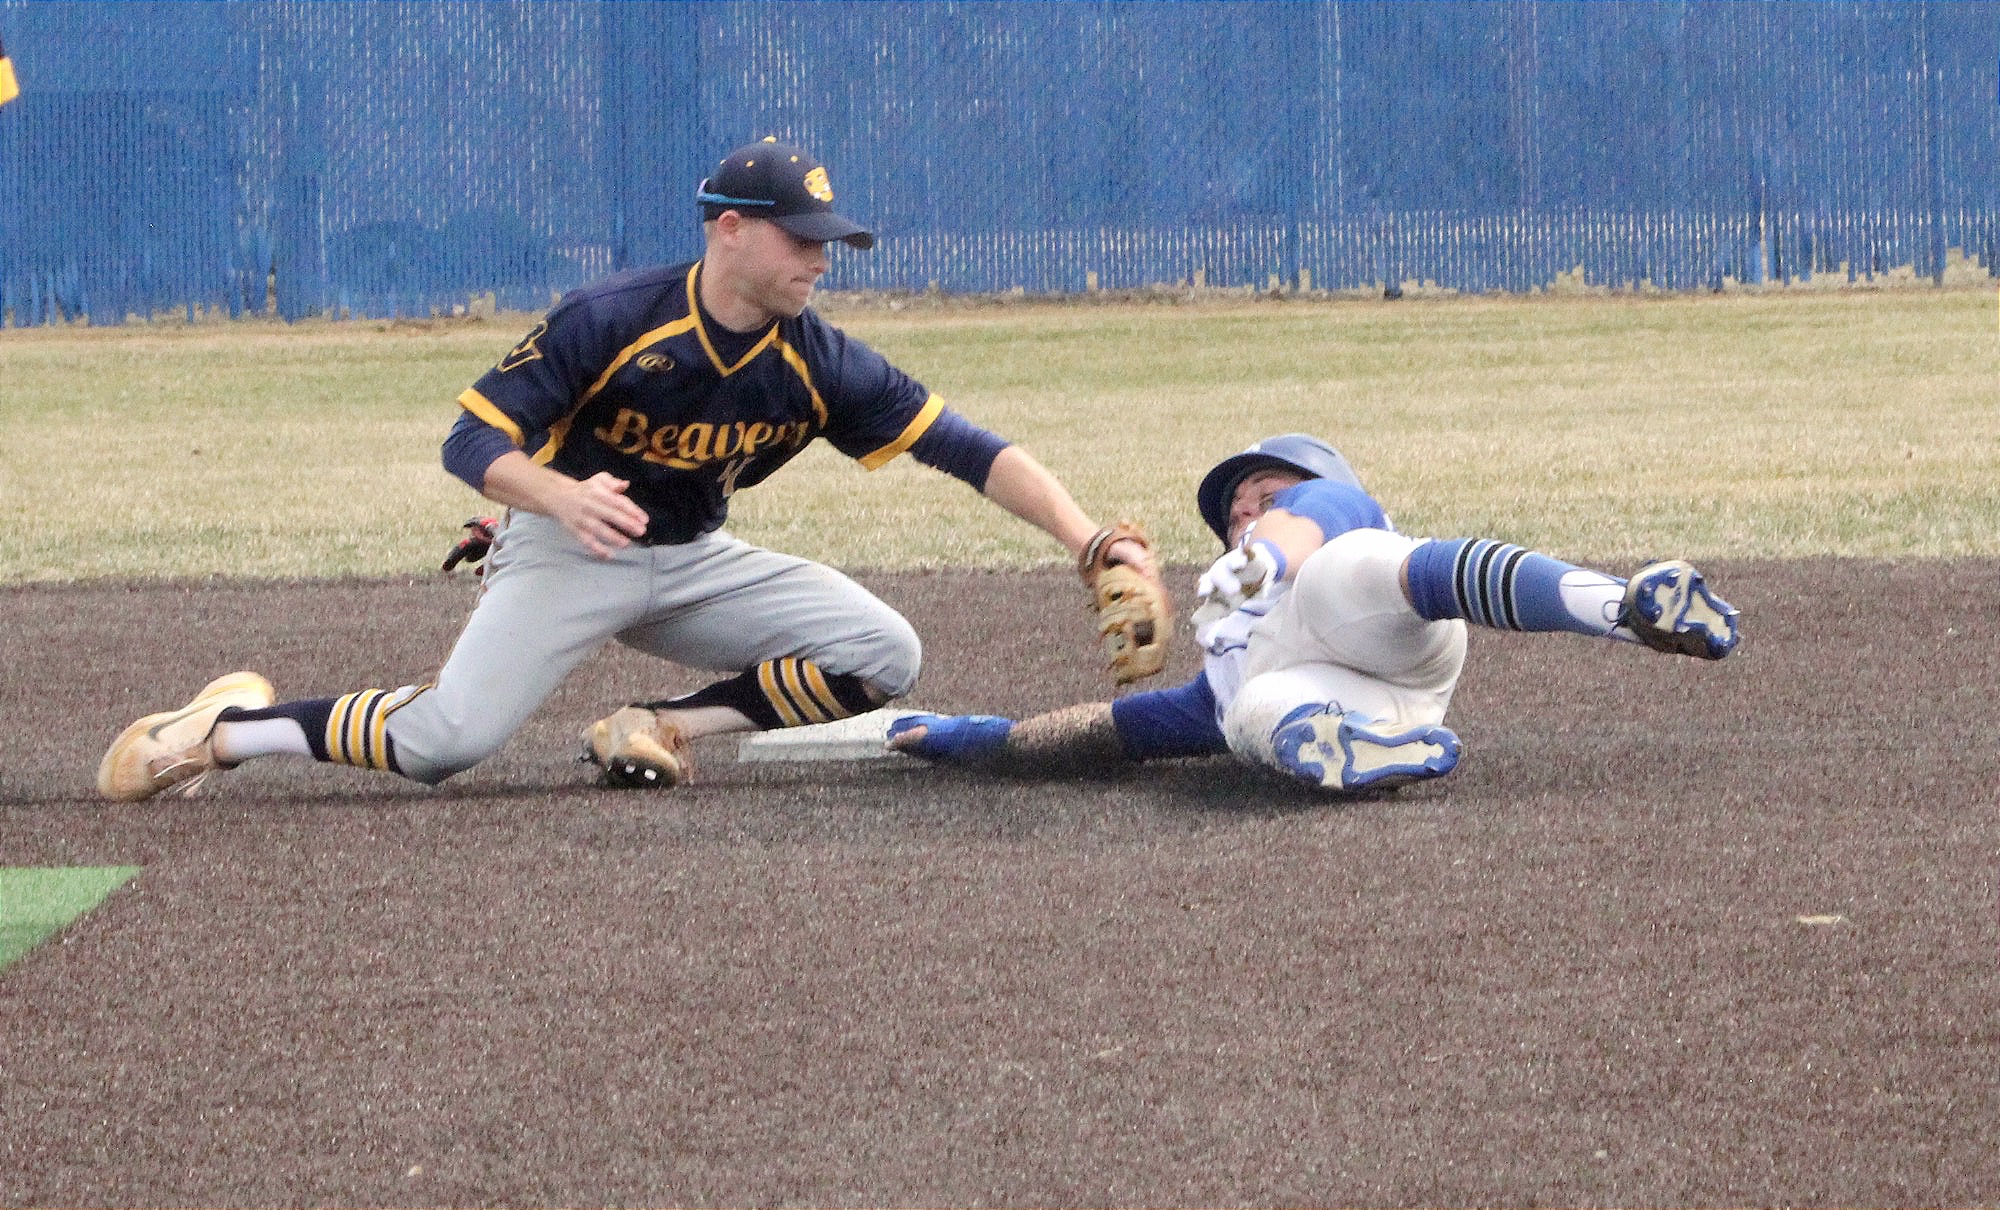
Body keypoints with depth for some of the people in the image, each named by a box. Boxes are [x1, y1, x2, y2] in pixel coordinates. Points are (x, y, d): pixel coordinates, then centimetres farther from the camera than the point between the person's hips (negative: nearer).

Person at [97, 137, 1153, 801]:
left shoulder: (818, 364, -11)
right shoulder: (610, 322, -22)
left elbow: (967, 450, -14)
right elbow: (472, 441, -22)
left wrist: (1088, 539, -25)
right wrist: (564, 497, -42)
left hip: (696, 564, 5)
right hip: (562, 554, -5)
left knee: (883, 654, -11)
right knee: (445, 743, -26)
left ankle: (660, 729, -8)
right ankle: (222, 731, -3)